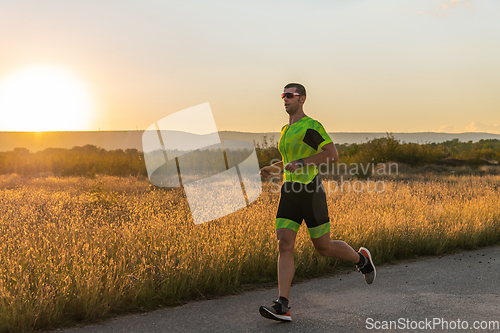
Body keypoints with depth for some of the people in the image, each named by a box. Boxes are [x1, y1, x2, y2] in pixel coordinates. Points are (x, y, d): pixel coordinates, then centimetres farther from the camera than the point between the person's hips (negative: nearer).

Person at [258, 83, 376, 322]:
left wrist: (302, 163, -23)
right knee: (284, 246, -8)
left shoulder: (311, 126, -9)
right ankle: (282, 306, -12)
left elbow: (333, 154, -19)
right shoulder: (286, 130, 18)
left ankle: (361, 259, 35)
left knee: (323, 248, 4)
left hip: (311, 192, -7)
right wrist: (273, 169, 14)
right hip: (289, 193, 7)